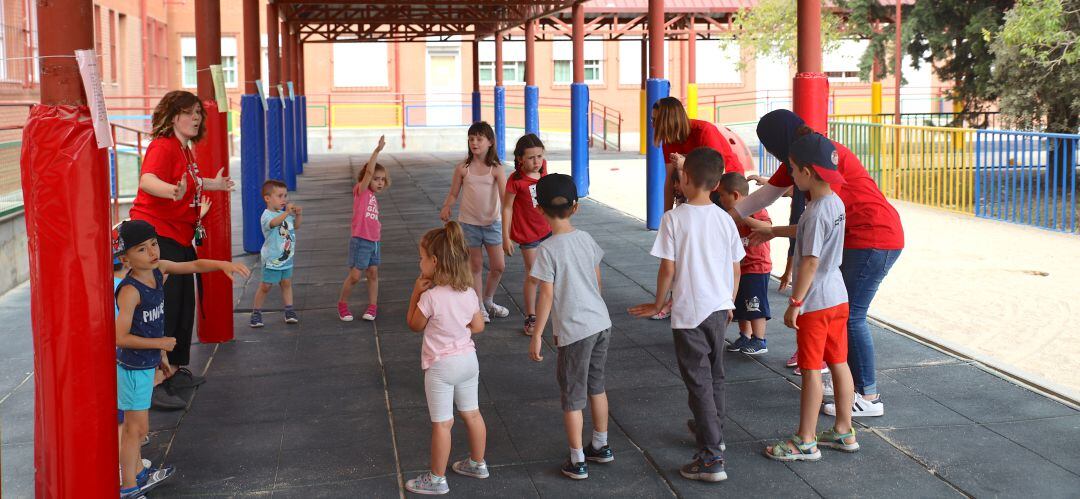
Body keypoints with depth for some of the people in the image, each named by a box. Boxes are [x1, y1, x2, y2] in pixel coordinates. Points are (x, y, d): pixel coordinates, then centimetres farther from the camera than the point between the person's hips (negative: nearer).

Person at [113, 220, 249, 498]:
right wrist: (160, 343, -20)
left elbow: (194, 266, 5)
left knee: (136, 425, 23)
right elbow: (120, 337, -29)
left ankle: (138, 473, 39)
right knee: (137, 428, 1)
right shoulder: (129, 291, -26)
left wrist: (223, 264, -13)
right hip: (132, 367, -8)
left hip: (147, 363, 8)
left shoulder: (159, 269, -4)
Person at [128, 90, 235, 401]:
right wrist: (173, 191, -57)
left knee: (184, 304, 18)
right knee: (164, 308, -9)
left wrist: (212, 184, 45)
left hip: (179, 238, 10)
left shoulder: (184, 149, 15)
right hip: (158, 235, -10)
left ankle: (178, 370, 32)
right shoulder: (163, 147, -17)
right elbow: (147, 180, -38)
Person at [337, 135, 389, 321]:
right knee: (354, 276, -3)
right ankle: (342, 304, 14)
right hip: (360, 241, -7)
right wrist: (377, 150, -29)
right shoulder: (361, 191, -8)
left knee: (373, 273, 10)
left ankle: (373, 307, 18)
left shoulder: (374, 198, 13)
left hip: (374, 241, 7)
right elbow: (369, 171, -22)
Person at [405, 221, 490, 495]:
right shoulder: (469, 293, -5)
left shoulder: (431, 297, -23)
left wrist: (416, 292, -5)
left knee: (442, 424, 4)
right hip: (468, 359, 6)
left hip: (441, 367, -6)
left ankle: (437, 479, 15)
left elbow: (414, 325, -7)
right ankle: (477, 463, 36)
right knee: (472, 414, 20)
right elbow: (478, 326, 6)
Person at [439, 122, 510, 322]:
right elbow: (453, 193, 1)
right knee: (476, 266, 8)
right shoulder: (463, 168, -5)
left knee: (498, 266, 4)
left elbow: (505, 196, -17)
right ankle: (479, 306, 20)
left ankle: (488, 300, 28)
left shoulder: (496, 169, -8)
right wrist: (446, 208, -17)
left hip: (492, 222, 1)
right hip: (469, 223, 0)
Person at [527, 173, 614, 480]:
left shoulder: (548, 250, -17)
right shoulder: (586, 239, 3)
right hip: (601, 323, 7)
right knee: (596, 386, 22)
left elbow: (546, 296, -16)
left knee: (572, 397, 6)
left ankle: (577, 462, 14)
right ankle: (601, 446, 35)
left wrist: (537, 336, -9)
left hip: (574, 331, -7)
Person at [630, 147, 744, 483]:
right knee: (714, 375, 22)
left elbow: (668, 269, -14)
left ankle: (711, 457, -4)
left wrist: (659, 304, 2)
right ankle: (713, 432, 41)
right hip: (719, 308, 5)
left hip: (689, 313, -5)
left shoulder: (674, 219, -14)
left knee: (699, 382, -2)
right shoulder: (725, 219, 1)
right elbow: (735, 268, 6)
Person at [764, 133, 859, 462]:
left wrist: (795, 304, -17)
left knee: (811, 370, -1)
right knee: (839, 364, 15)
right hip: (838, 297, 9)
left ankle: (805, 442, 7)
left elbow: (810, 261, -22)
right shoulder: (836, 203, 6)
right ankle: (844, 432, 25)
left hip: (815, 303, -9)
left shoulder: (816, 212, -22)